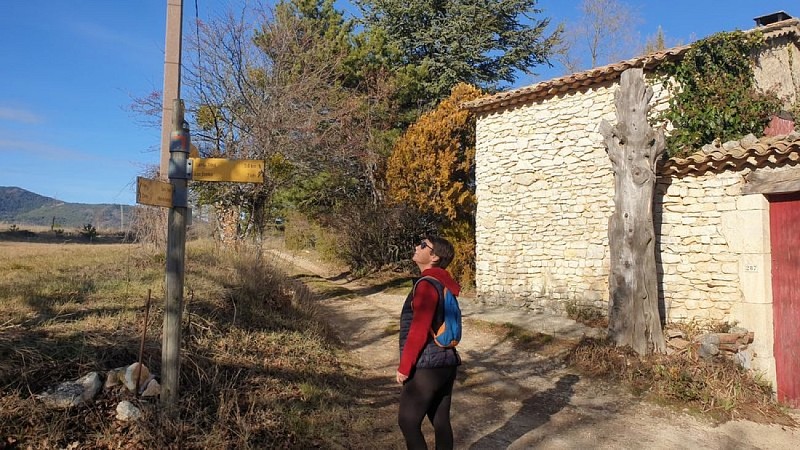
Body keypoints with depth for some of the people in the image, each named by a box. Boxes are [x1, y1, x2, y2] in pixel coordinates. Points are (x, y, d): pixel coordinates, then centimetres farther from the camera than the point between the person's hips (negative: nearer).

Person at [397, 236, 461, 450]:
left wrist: (404, 367, -14)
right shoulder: (445, 284, 11)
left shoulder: (427, 285, -17)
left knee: (408, 421, 1)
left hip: (426, 366, -9)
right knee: (441, 421, 14)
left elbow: (418, 331, -21)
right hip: (446, 363, 9)